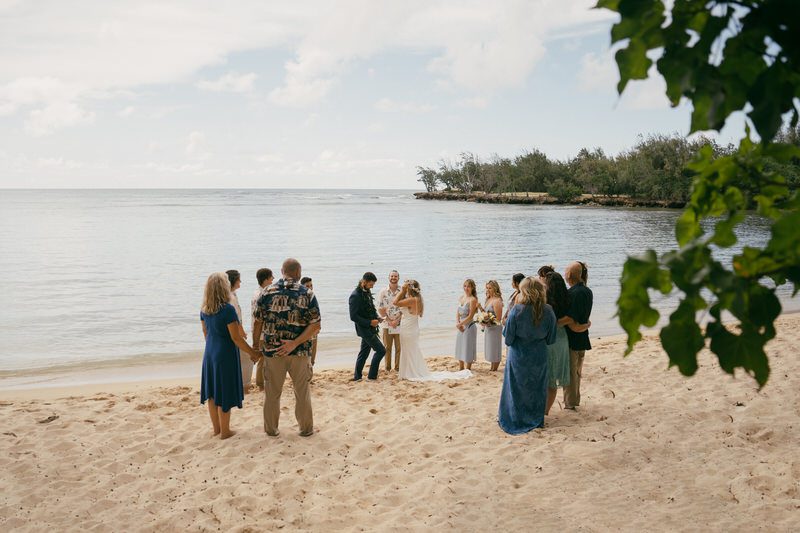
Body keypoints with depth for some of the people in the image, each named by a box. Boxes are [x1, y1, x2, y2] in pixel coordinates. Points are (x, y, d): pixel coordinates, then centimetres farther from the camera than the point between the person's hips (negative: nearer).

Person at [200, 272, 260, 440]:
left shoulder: (204, 309, 1)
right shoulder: (228, 309, -20)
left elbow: (206, 333, 12)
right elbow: (236, 338, -18)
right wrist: (252, 352, -8)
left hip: (210, 353, 7)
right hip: (226, 355, -7)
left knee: (212, 392, 15)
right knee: (225, 394, 4)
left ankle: (216, 428, 28)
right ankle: (225, 431, 14)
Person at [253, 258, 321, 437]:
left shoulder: (268, 292, -4)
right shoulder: (307, 294, -5)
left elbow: (258, 322, -2)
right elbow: (315, 326, -12)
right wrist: (294, 343, -14)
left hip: (272, 350, 1)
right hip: (300, 351, -1)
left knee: (272, 392, 14)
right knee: (302, 391, 14)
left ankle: (271, 429, 24)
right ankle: (306, 428, 24)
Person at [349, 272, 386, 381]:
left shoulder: (367, 292, 10)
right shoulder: (355, 296, -18)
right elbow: (353, 316, -20)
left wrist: (376, 317, 4)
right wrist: (370, 322, -20)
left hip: (369, 328, 9)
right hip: (364, 329, -9)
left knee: (364, 352, 14)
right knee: (381, 350, -7)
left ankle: (357, 376, 22)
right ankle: (372, 376, 3)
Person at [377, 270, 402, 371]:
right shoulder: (383, 292, 2)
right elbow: (380, 309, 0)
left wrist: (397, 320, -10)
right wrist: (389, 321, -8)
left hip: (399, 324, 0)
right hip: (387, 325, 0)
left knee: (399, 347, 2)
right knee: (387, 347, 5)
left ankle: (398, 367, 12)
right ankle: (387, 368, 14)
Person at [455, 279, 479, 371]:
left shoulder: (472, 299, -14)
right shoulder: (461, 298, 8)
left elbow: (470, 316, -17)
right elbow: (458, 312, 10)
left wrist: (460, 324, -15)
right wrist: (457, 323, -6)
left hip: (469, 327, -8)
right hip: (461, 327, 8)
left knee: (468, 349, 0)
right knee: (460, 348, 16)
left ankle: (468, 370, 11)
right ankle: (460, 369, 29)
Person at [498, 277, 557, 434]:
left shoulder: (516, 311, -20)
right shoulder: (548, 311, -12)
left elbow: (508, 339, -13)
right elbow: (551, 339, -3)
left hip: (518, 357, -2)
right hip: (540, 357, 2)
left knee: (516, 389, 14)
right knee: (537, 389, 18)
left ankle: (514, 420, 24)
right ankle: (536, 420, 29)